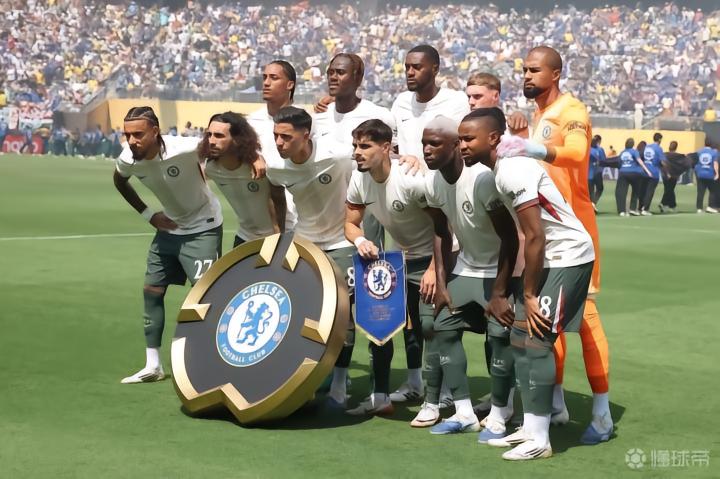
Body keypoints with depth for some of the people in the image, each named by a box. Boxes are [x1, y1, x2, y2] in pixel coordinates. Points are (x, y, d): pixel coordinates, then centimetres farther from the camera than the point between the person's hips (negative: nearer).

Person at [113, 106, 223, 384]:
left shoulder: (183, 149, -34)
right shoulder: (128, 159, -16)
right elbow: (119, 181, 9)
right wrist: (148, 215, 2)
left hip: (202, 228, -6)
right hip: (169, 228, 6)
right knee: (151, 291, 8)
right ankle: (153, 366, 19)